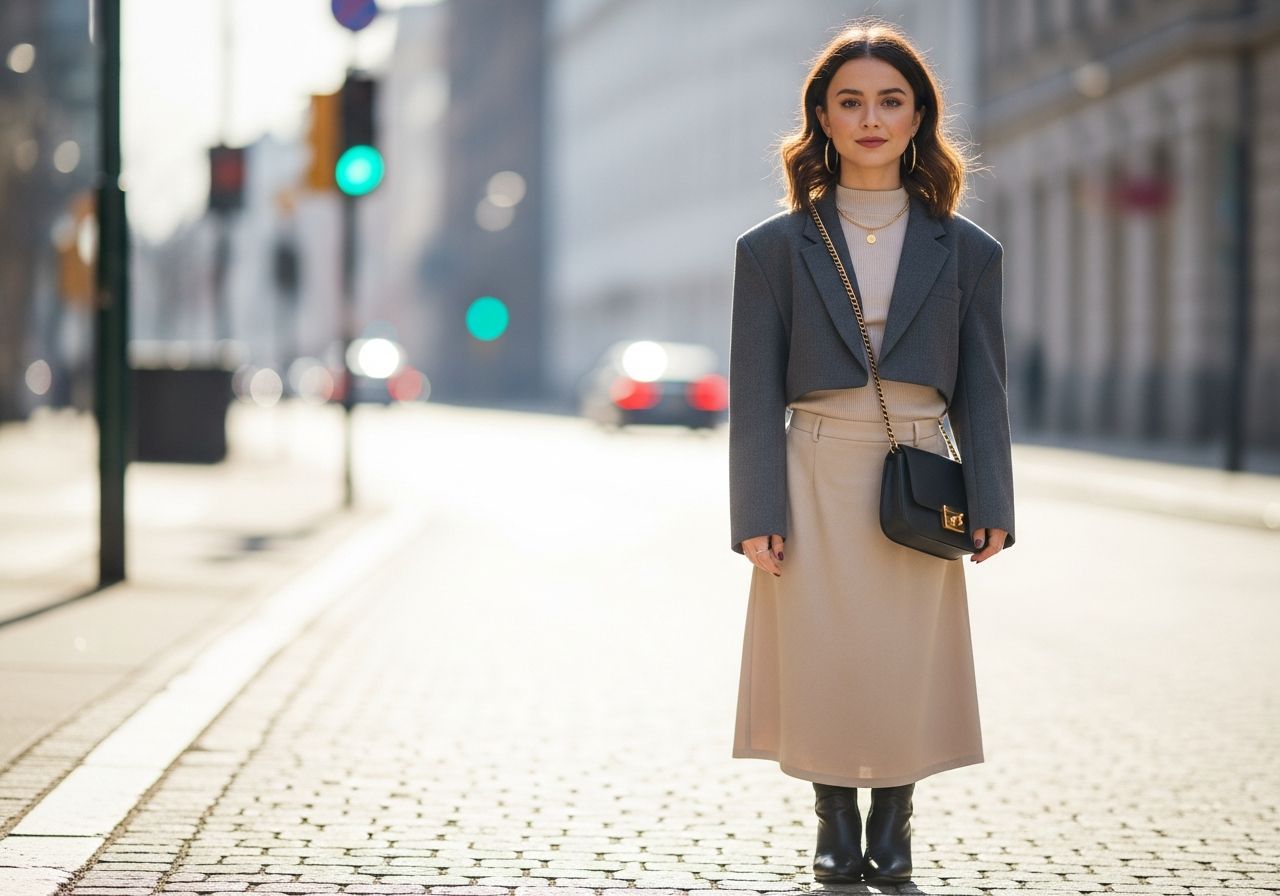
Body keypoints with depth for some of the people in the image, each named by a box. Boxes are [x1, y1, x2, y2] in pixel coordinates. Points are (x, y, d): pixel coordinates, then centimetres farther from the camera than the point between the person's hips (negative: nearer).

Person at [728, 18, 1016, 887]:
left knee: (908, 665, 1)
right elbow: (754, 394, 1)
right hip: (817, 486, -1)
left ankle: (894, 828, 19)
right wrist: (757, 516, -7)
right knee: (819, 661, 0)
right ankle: (836, 828, 17)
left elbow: (982, 390, 7)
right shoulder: (776, 248, 3)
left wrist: (990, 507, -2)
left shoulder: (966, 251, 6)